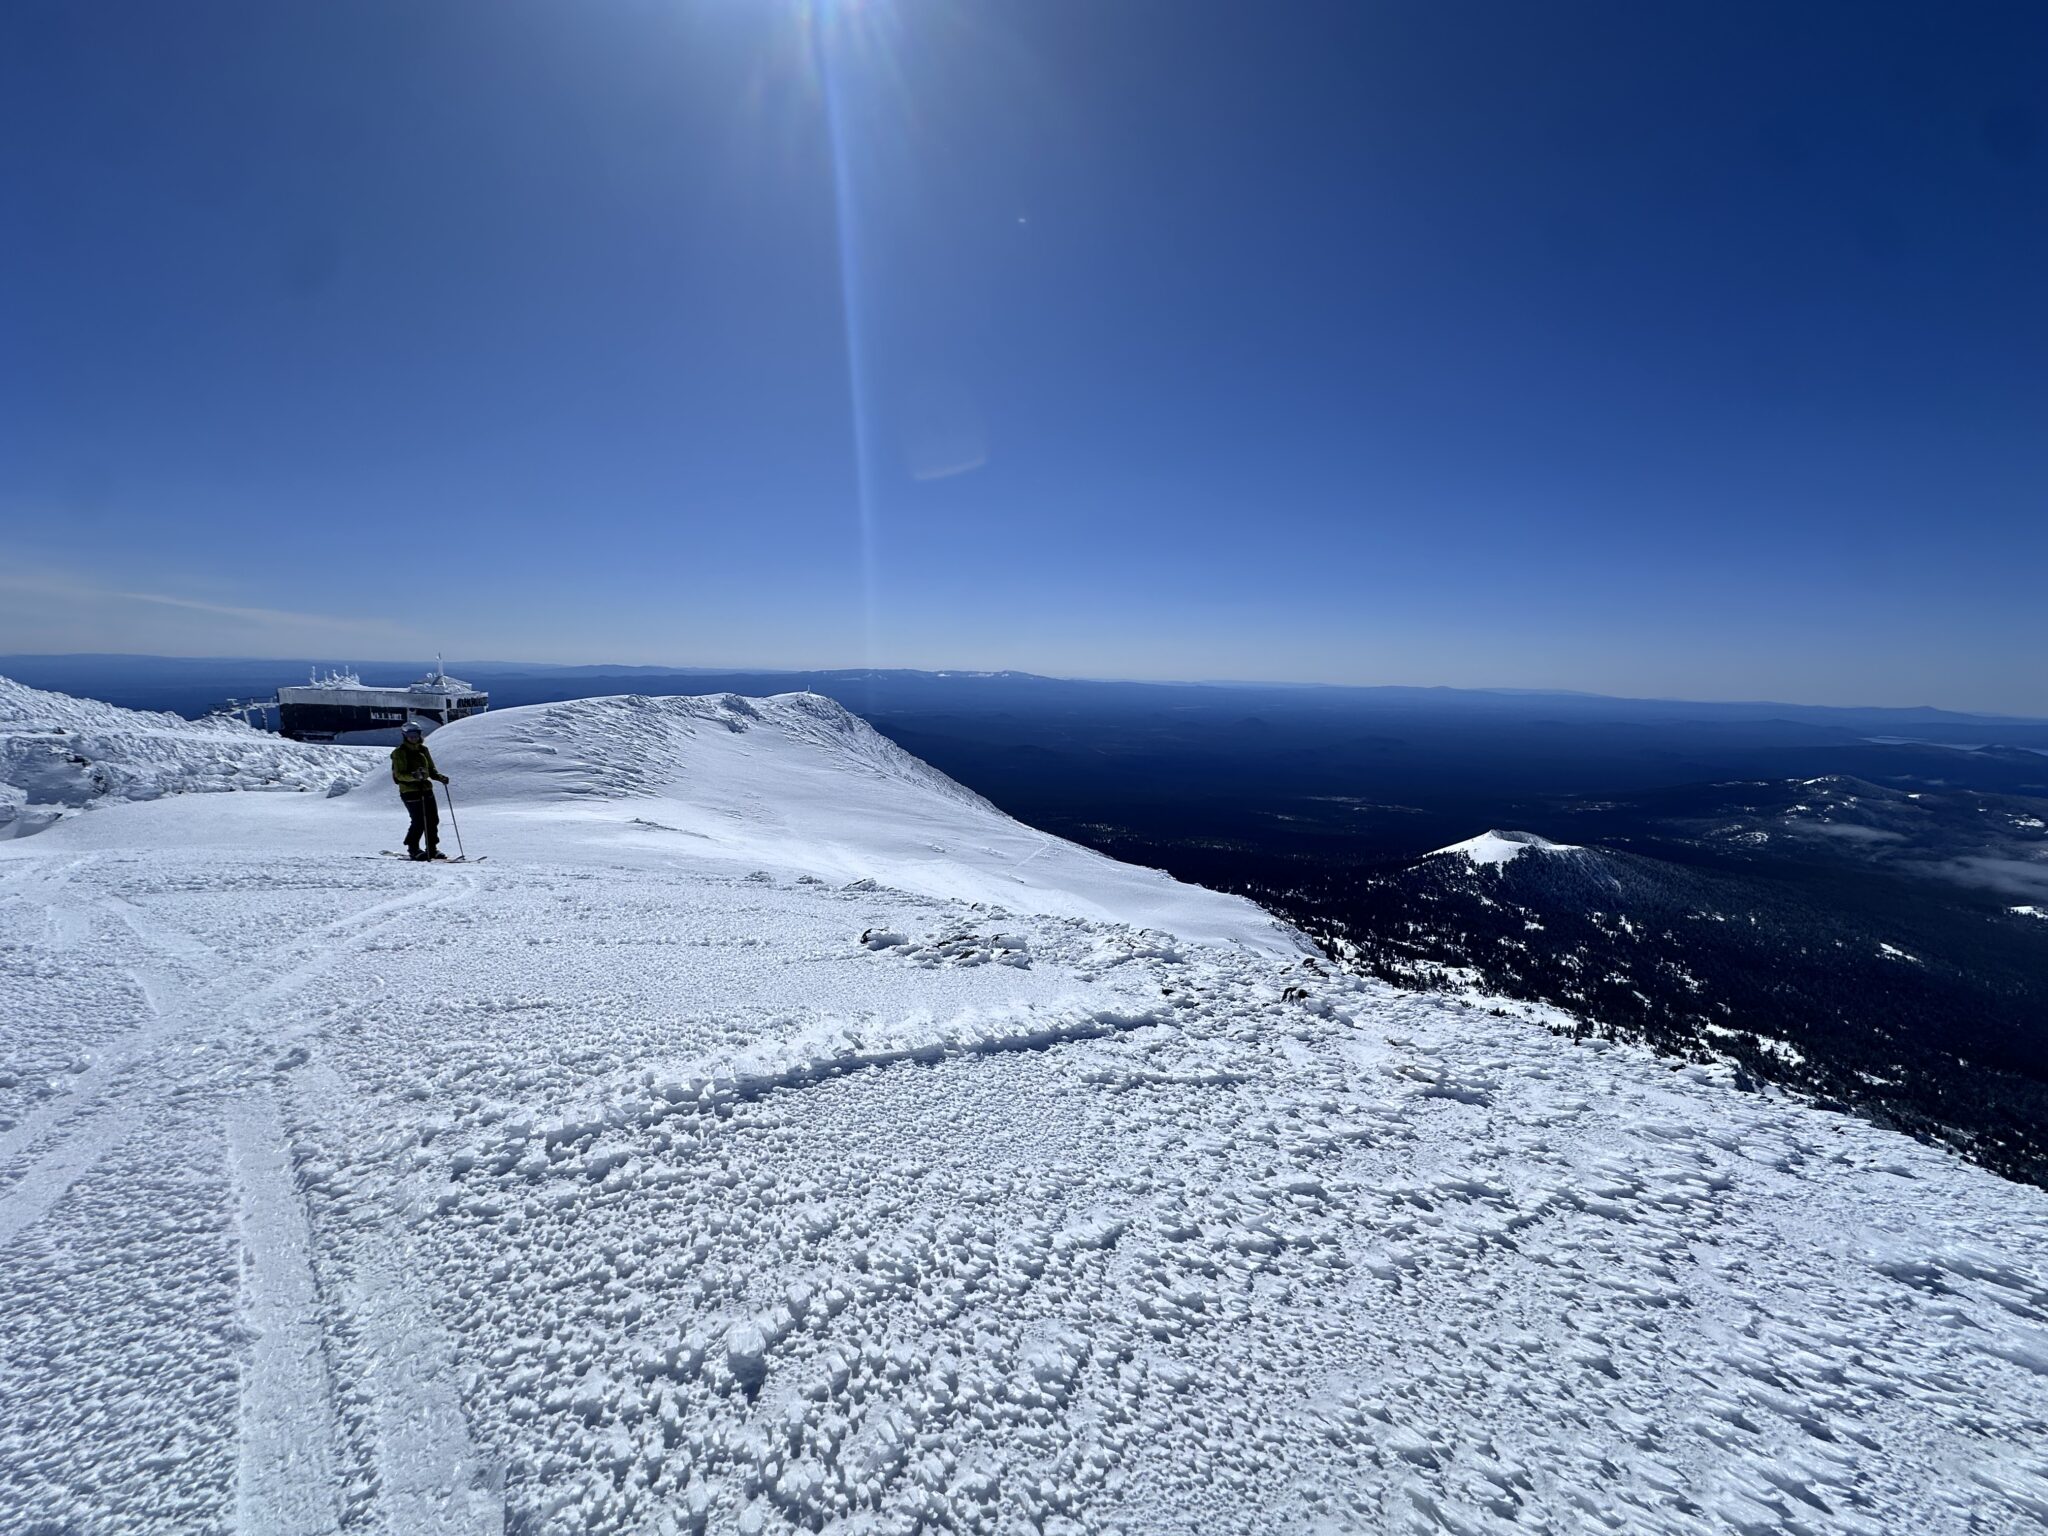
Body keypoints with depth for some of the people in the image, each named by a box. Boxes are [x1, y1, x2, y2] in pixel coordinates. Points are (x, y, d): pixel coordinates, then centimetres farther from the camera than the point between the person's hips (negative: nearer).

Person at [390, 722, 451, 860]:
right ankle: (413, 849, 7)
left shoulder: (423, 750, 13)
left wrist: (440, 776, 1)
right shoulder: (399, 752, -6)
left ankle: (432, 849, 14)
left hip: (425, 788, 6)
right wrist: (414, 776, -33)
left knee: (433, 819, 4)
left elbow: (431, 769, 20)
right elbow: (399, 774, -14)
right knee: (419, 822, -9)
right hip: (409, 791, -6)